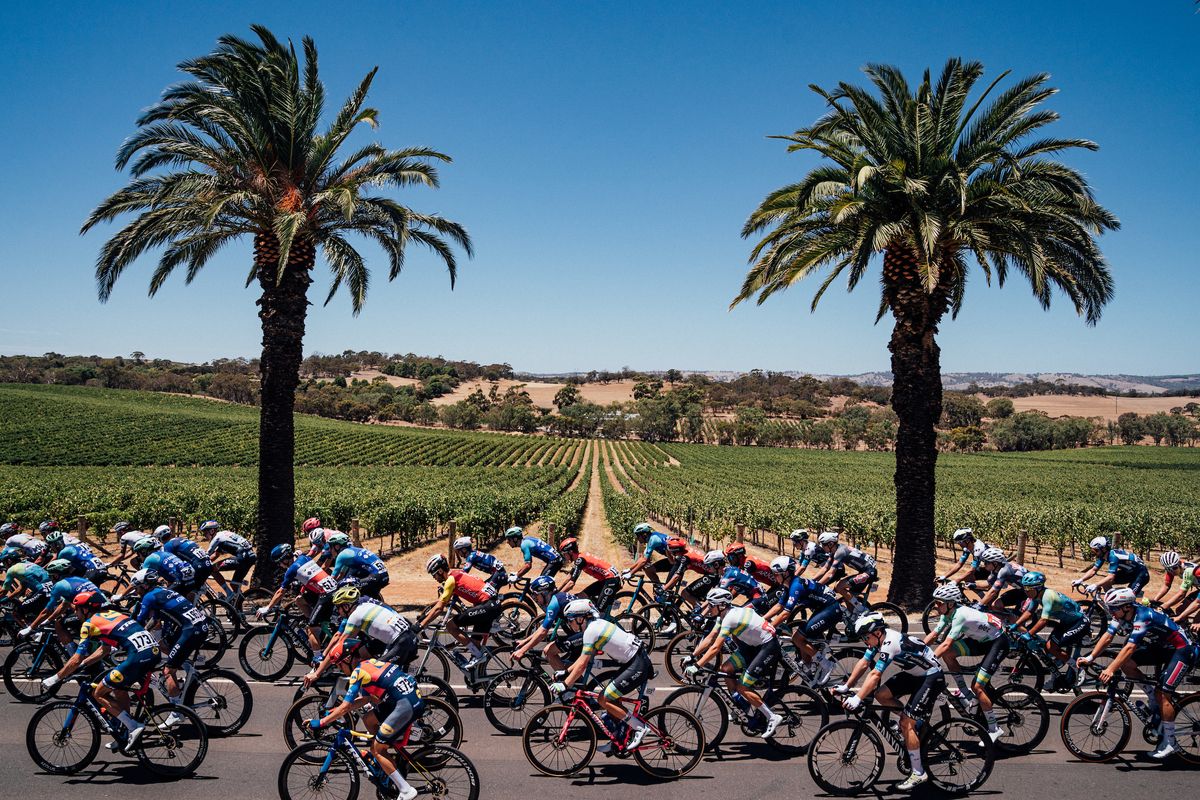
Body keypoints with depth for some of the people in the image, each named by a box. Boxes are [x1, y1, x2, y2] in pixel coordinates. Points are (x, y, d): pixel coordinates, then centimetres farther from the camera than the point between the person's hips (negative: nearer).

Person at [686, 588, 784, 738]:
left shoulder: (730, 618, -25)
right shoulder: (726, 613, 3)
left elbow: (715, 648, -29)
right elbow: (710, 638, 9)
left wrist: (696, 667, -27)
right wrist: (692, 656, 6)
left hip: (769, 647, -10)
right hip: (754, 645, 10)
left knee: (742, 687, -12)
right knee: (725, 669, 1)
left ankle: (773, 717, -2)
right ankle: (747, 708, 12)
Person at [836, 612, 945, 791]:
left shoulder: (890, 643, -30)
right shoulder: (879, 639, -3)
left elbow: (875, 675, -34)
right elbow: (863, 663, 1)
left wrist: (857, 699, -36)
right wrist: (845, 687, -3)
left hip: (932, 677, -9)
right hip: (914, 674, 9)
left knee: (906, 723, -13)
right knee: (880, 694, -4)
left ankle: (918, 774, -6)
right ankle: (910, 718, 16)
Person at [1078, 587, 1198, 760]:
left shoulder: (1143, 616, -32)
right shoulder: (1123, 613, -10)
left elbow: (1130, 647, -39)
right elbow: (1108, 636, -9)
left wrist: (1110, 670, -45)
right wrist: (1089, 658, -18)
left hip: (1182, 650, -8)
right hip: (1161, 647, 8)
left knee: (1162, 693, -15)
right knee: (1126, 664, -9)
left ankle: (1170, 742, -3)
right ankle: (1153, 697, 8)